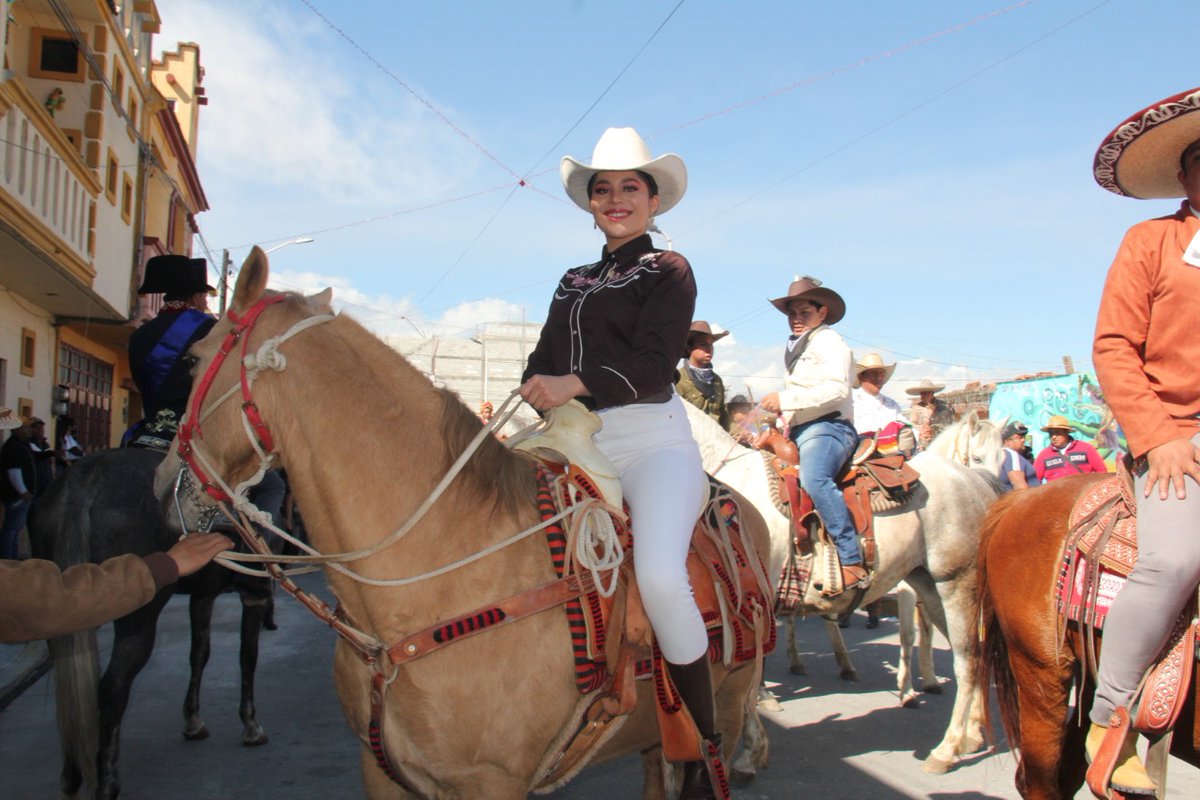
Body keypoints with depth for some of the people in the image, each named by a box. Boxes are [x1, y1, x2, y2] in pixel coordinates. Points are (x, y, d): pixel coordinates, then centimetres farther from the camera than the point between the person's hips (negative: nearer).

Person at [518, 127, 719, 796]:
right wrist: (536, 391, -4)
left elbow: (654, 364, -8)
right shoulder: (574, 282, 24)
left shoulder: (669, 270, 6)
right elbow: (543, 361, 19)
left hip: (651, 438, -6)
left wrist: (575, 385, -21)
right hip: (574, 444, 7)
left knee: (660, 574, -30)